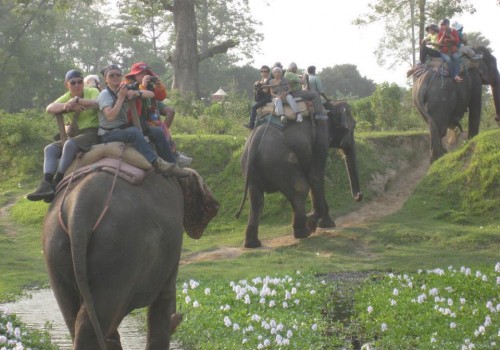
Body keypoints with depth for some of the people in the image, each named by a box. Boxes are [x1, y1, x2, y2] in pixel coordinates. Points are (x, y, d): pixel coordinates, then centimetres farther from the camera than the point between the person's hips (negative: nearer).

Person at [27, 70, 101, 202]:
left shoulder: (92, 92, 0)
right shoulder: (66, 97, 12)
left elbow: (97, 103, -24)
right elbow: (49, 108, -8)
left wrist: (77, 100, -32)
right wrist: (66, 106, -27)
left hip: (93, 133, -6)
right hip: (75, 135, 7)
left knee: (70, 144, -33)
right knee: (50, 149, -13)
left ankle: (57, 184, -33)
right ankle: (46, 184, -32)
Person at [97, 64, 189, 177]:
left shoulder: (125, 90, 13)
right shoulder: (105, 94, -7)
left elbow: (151, 94, 9)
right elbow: (110, 116, -25)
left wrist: (136, 93, -10)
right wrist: (120, 97, -20)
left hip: (125, 127, 8)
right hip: (109, 133, -8)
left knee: (157, 132, -6)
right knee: (134, 132, -37)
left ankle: (171, 165, -10)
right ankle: (156, 162, -50)